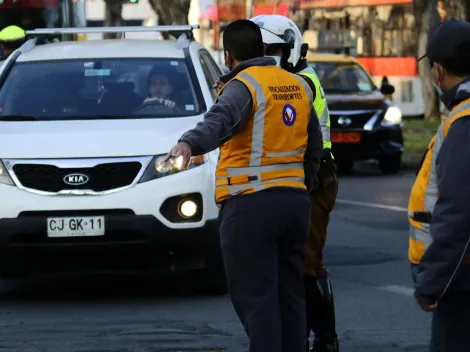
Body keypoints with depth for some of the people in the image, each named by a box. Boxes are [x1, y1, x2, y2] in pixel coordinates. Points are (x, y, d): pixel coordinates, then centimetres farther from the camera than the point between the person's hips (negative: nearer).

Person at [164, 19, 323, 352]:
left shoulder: (243, 86, -8)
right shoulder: (298, 85, 15)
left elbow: (221, 120, -31)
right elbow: (314, 147, 22)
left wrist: (189, 144, -47)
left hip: (251, 203, -7)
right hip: (295, 202, 7)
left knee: (255, 296, -6)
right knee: (290, 293, 13)